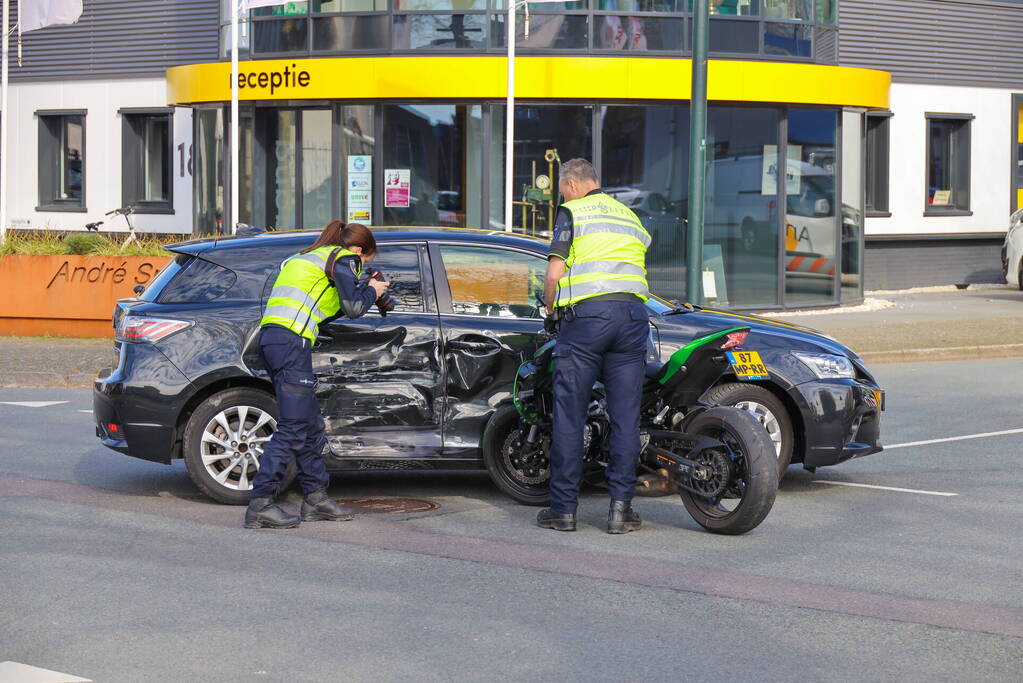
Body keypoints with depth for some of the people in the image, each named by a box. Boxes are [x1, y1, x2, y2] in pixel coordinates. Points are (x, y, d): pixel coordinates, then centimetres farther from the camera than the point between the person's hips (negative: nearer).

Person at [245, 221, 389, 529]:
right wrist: (371, 291, 14)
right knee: (293, 428, -10)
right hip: (290, 339, -10)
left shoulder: (310, 258, 30)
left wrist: (361, 291, 25)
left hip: (270, 335, 10)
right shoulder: (342, 258, 3)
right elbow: (353, 307, -6)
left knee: (311, 425, 14)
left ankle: (316, 498, 18)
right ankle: (260, 504, -12)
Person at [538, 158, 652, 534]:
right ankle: (621, 507, 2)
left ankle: (563, 507, 3)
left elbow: (555, 272, -3)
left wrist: (550, 309, 12)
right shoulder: (631, 217, 23)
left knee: (569, 414, 1)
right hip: (632, 315, 5)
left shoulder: (571, 212, 5)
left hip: (585, 315, -5)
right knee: (625, 415, 4)